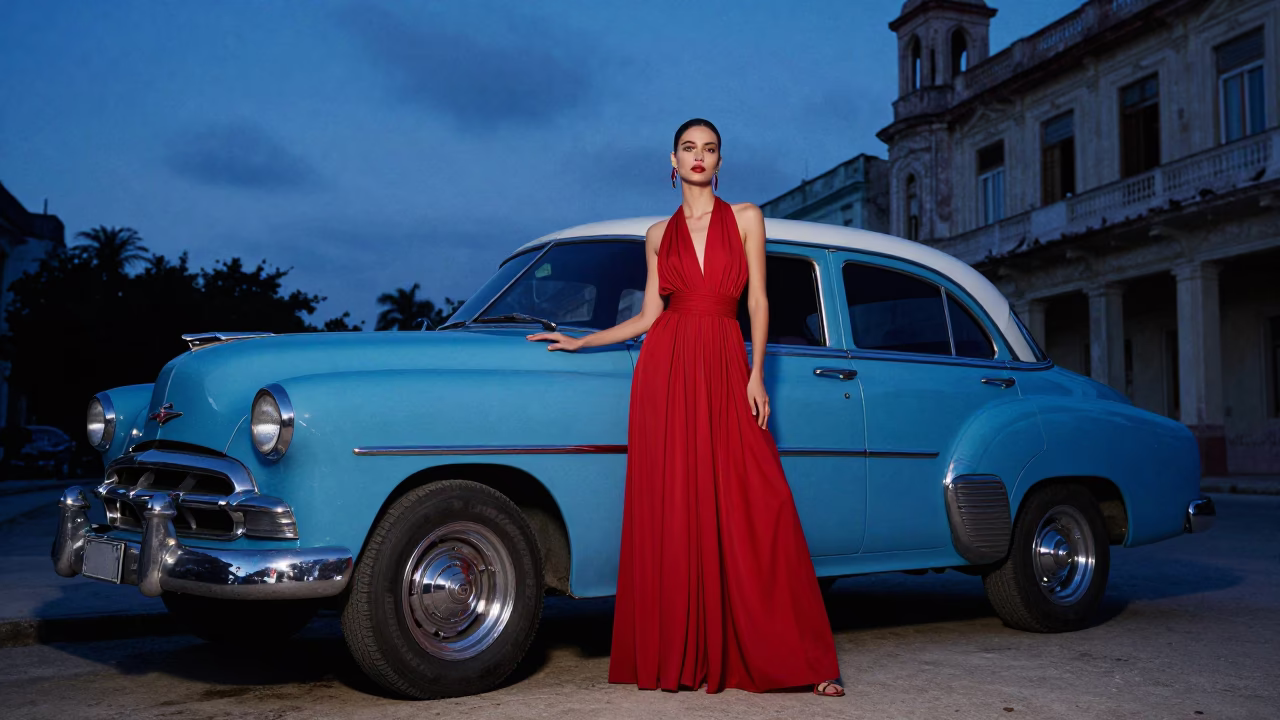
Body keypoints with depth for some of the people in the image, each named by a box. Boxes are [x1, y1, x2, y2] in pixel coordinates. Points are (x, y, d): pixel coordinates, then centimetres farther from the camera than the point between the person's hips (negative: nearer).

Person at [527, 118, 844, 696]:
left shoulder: (745, 218, 10)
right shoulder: (659, 235, 14)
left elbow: (758, 302, 5)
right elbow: (649, 316, 13)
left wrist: (756, 375, -4)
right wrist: (580, 342, 9)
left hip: (726, 371, -1)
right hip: (667, 369, 1)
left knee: (756, 508, -8)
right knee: (672, 511, -2)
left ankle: (796, 658, -1)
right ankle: (680, 656, 6)